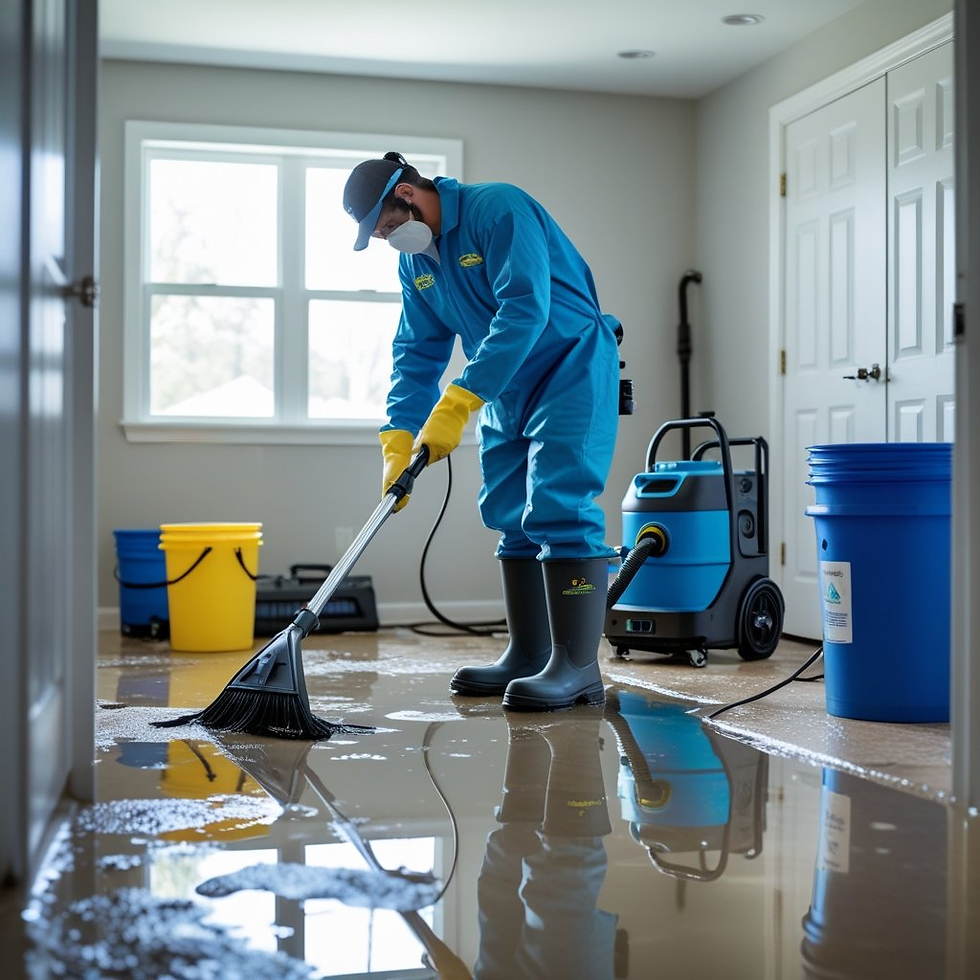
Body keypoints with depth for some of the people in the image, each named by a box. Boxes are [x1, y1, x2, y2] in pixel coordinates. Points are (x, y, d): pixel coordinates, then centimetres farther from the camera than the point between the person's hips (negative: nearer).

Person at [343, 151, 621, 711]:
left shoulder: (499, 209, -19)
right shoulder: (415, 259, 7)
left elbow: (525, 310, -30)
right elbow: (418, 351, 9)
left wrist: (457, 404, -33)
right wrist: (400, 437, -5)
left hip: (571, 368, -9)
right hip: (507, 389, 9)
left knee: (559, 508, -17)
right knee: (512, 517, 8)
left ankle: (578, 666, -17)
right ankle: (527, 657, 15)